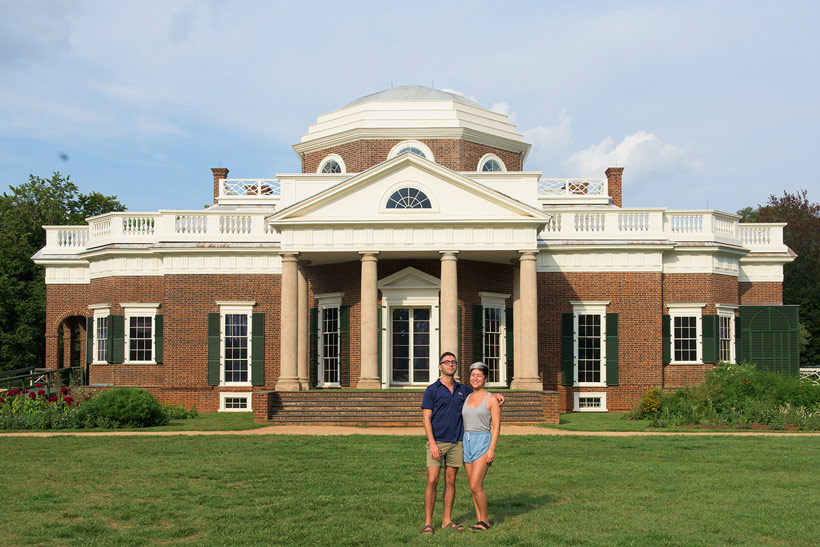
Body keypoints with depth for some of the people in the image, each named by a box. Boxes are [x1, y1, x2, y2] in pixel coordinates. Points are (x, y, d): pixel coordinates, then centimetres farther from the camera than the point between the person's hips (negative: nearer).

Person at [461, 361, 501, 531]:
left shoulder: (491, 399, -5)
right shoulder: (466, 398, 11)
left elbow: (496, 426, -8)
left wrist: (492, 449, -17)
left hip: (483, 442, -6)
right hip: (466, 442, 6)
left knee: (475, 485, -12)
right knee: (475, 486, 7)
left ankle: (485, 521, 2)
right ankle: (479, 521, 14)